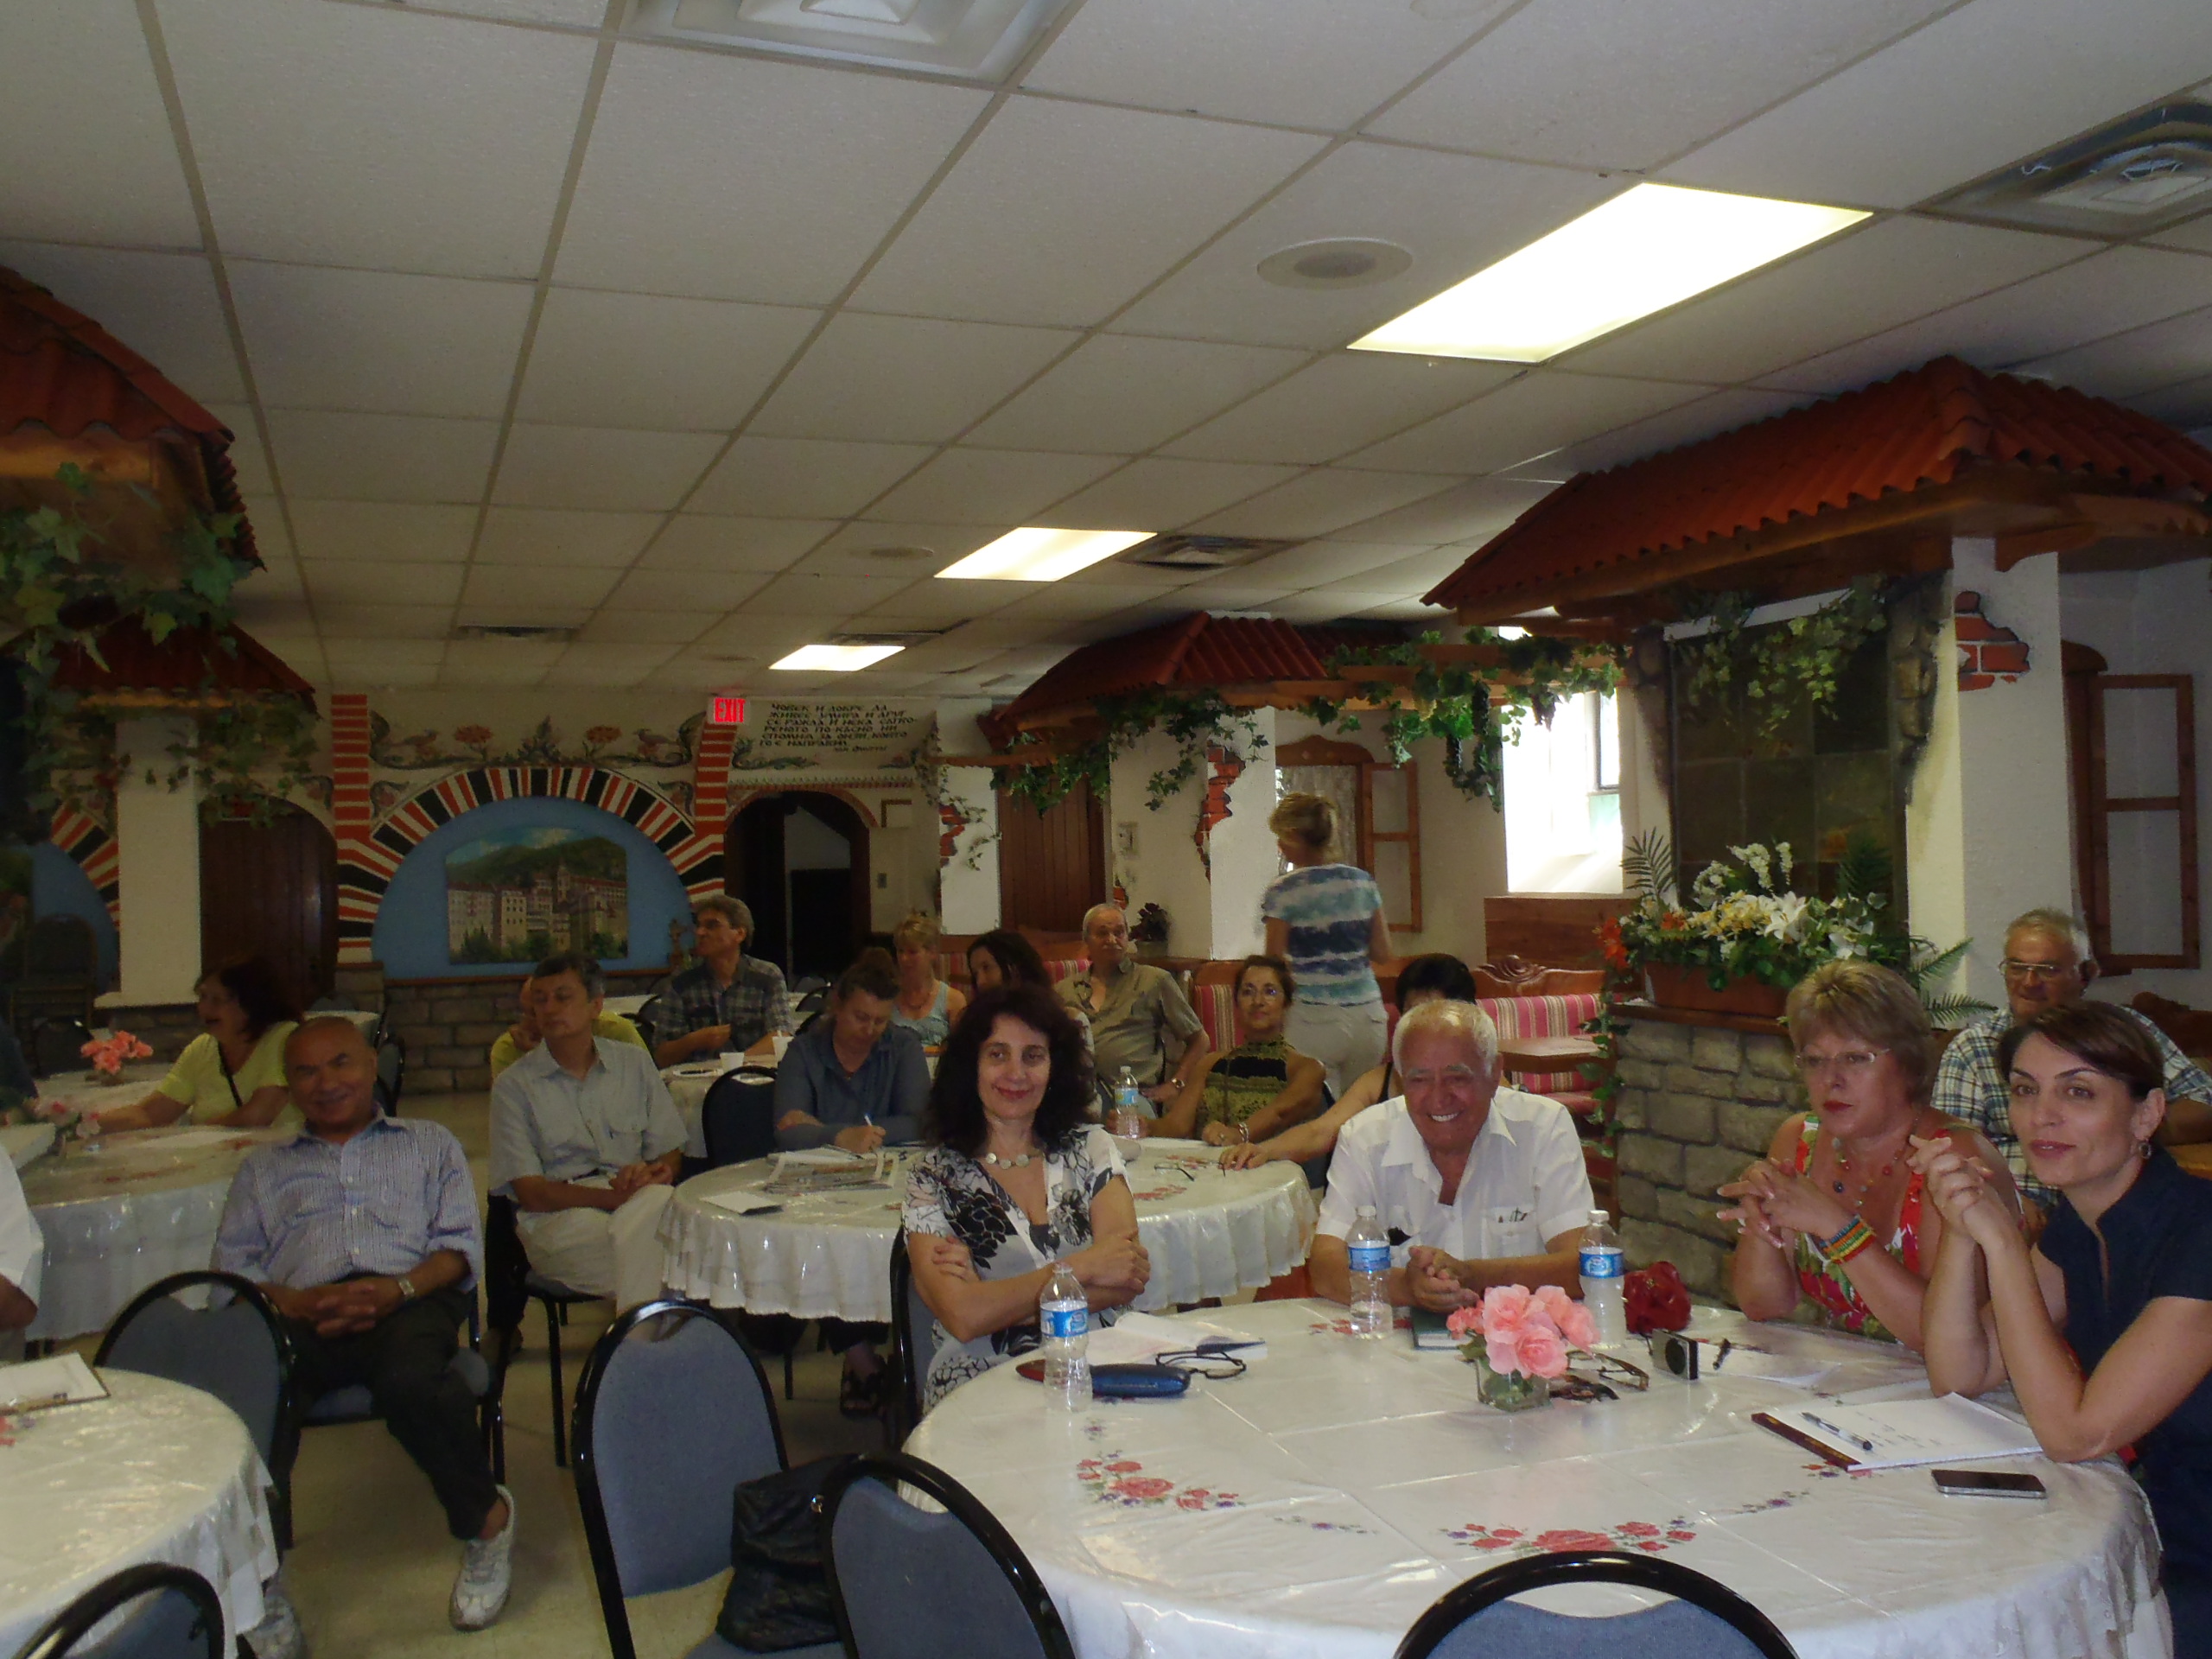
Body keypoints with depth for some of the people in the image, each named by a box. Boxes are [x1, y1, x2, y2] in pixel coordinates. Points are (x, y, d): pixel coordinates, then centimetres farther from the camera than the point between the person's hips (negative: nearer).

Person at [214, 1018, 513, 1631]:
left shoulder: (428, 1142, 27)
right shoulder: (263, 1167, 32)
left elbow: (461, 1244, 14)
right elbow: (232, 1265, 17)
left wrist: (398, 1289, -8)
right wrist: (298, 1303, -5)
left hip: (409, 1300, -1)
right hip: (304, 1315, 2)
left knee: (409, 1383, -37)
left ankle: (486, 1517, -13)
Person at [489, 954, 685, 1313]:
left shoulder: (635, 1064, 16)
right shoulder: (514, 1085, 6)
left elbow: (670, 1152, 14)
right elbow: (529, 1193, -3)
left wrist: (647, 1174, -12)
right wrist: (613, 1196, -18)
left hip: (638, 1202, 3)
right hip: (556, 1216, -3)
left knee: (661, 1203, -36)